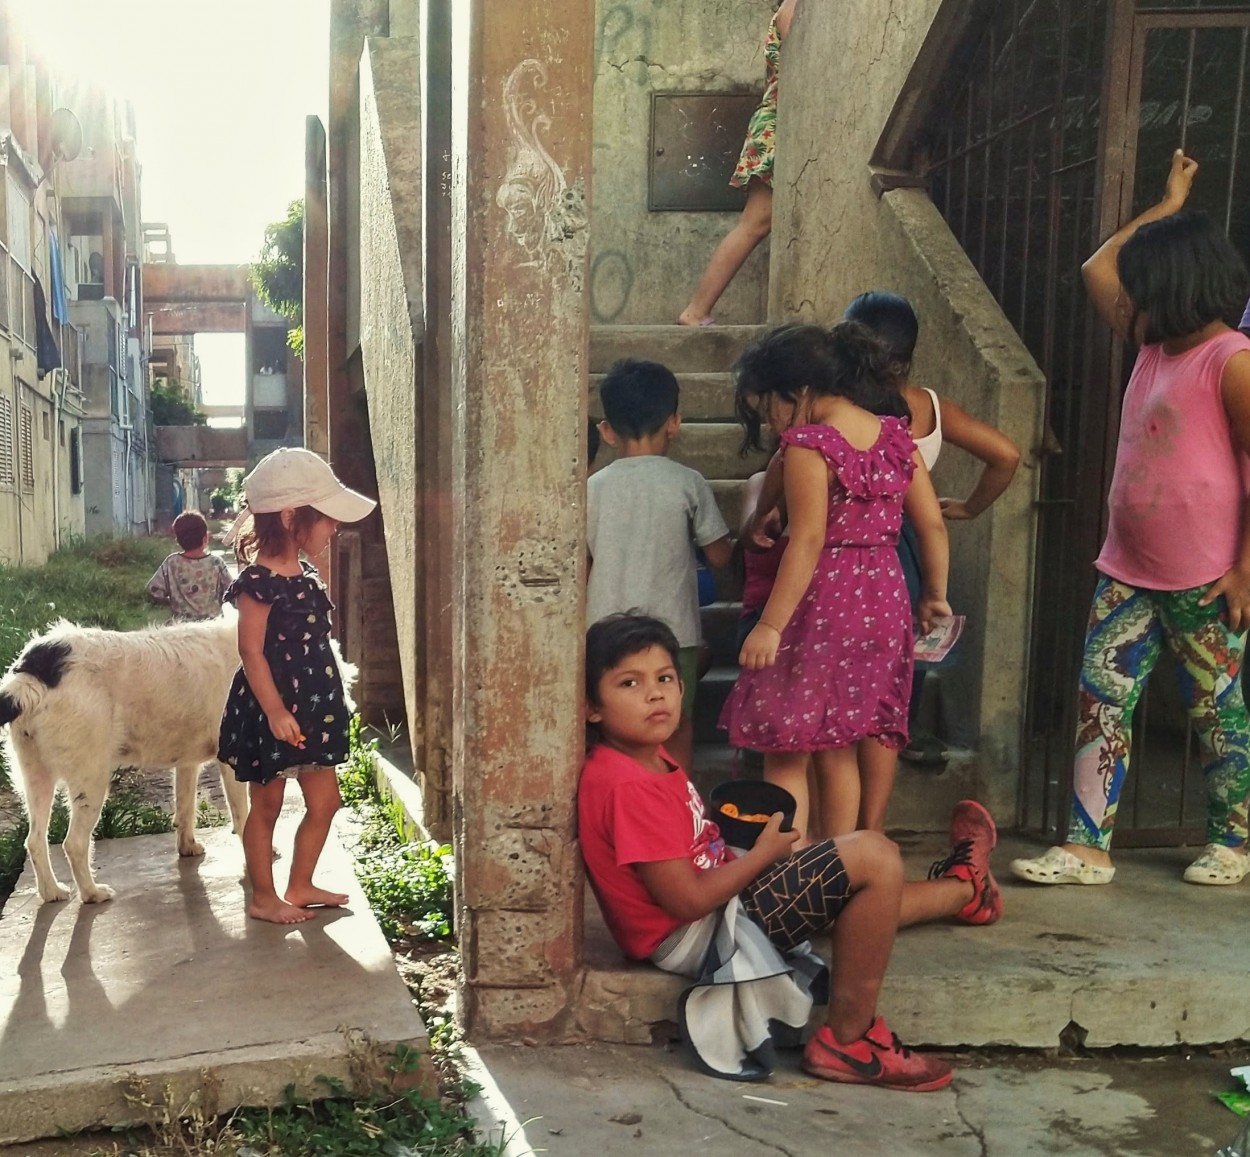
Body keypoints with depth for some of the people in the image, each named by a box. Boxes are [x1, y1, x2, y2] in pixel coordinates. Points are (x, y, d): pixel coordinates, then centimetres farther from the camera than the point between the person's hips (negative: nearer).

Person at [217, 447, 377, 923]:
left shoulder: (307, 576, 8)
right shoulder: (259, 580, -18)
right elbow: (251, 651, -19)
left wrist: (330, 704, 18)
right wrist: (274, 710, -23)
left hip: (312, 709, 8)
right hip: (270, 712, -8)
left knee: (324, 801, 13)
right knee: (266, 804, 7)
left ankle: (300, 886, 28)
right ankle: (263, 897, 21)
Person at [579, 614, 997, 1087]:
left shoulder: (651, 758, 6)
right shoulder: (628, 787, -26)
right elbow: (688, 900, -25)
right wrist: (764, 853, -13)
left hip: (721, 906, 10)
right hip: (694, 937, -10)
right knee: (875, 857, -15)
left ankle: (963, 888, 50)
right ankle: (848, 1040, -7)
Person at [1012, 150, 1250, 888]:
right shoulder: (1153, 348, 11)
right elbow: (1096, 269, 22)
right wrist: (1168, 207, 23)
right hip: (1129, 569, 8)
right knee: (1101, 698, 3)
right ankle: (1089, 849, 6)